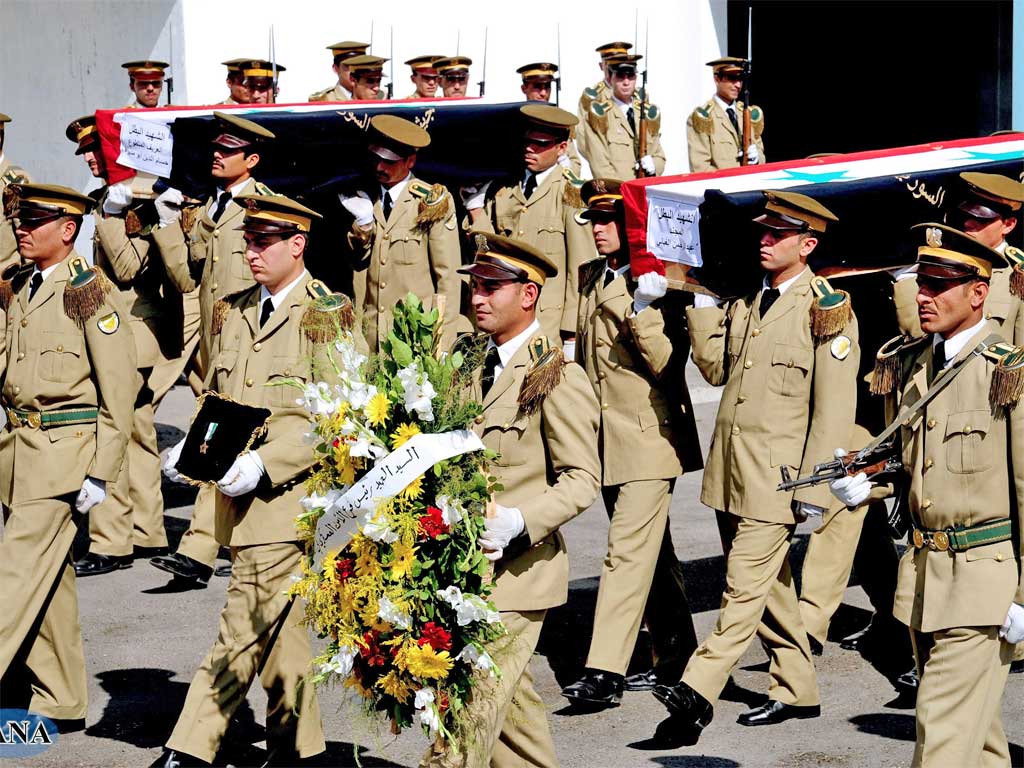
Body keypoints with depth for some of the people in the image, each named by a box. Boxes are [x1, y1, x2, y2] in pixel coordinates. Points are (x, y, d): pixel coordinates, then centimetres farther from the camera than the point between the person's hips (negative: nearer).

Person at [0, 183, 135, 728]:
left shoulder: (90, 292, -10)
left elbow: (120, 387, -13)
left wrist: (101, 473, -15)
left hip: (64, 454, -8)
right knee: (49, 580, 11)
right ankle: (60, 703, 19)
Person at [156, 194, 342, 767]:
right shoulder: (238, 310, 14)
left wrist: (264, 462, -20)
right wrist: (192, 447, 1)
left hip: (285, 497, -7)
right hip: (242, 499, 7)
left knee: (245, 633, -8)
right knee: (279, 629, 14)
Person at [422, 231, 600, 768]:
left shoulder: (558, 377, -10)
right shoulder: (479, 370, 14)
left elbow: (583, 479, -13)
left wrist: (518, 522, -26)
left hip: (517, 572, -8)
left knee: (470, 712, -10)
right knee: (509, 710, 15)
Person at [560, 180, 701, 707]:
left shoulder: (657, 285, -10)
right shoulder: (589, 279, 13)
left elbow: (666, 362, -17)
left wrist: (642, 311, -28)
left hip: (647, 438, -8)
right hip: (605, 439, 8)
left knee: (628, 551, -12)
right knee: (652, 554, 15)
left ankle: (604, 671, -15)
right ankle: (676, 659, 25)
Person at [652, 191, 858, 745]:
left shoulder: (827, 309, -7)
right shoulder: (745, 301, 15)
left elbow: (835, 408, -10)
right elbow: (717, 370, 11)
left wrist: (813, 488, -14)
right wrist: (701, 306, 0)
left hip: (776, 476, -8)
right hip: (730, 471, 8)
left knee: (745, 588, -11)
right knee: (768, 587, 15)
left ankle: (696, 695, -17)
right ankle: (796, 690, 26)